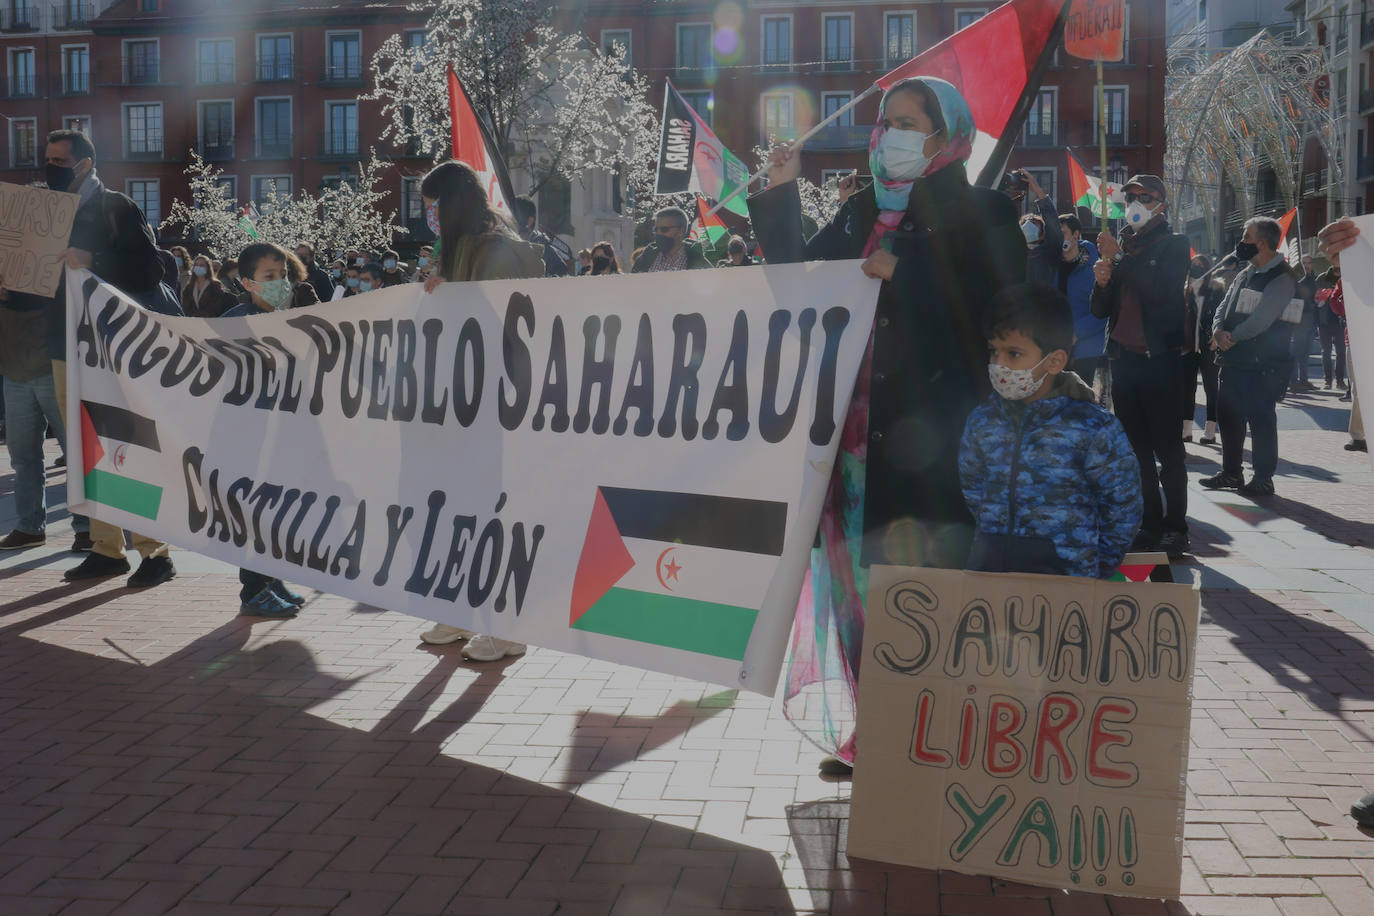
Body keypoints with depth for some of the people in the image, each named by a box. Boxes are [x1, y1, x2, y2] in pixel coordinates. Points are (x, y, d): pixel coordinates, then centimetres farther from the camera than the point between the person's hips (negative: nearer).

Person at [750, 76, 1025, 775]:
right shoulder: (860, 212, 19)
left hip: (932, 432, -5)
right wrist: (780, 196, 9)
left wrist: (902, 277, -14)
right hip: (857, 428, 5)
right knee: (860, 572, 6)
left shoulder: (980, 216, 2)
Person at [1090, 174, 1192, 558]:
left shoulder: (1173, 245, 1)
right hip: (1123, 358, 5)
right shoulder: (1120, 245, 15)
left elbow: (1161, 291, -17)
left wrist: (1120, 258, -15)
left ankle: (1175, 527, 0)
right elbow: (1100, 310, 14)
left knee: (1167, 447, -4)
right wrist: (1102, 283, -7)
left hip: (1160, 357, -5)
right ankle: (1149, 523, 12)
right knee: (1137, 449, 6)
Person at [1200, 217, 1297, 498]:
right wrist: (1219, 331, -10)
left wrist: (1230, 337, -11)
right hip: (1235, 360, 9)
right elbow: (1224, 307, 11)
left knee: (1260, 420, -4)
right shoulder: (1245, 275, 15)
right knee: (1228, 415, 13)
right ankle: (1231, 473, 25)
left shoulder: (1282, 278, -13)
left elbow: (1261, 319, -20)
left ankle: (1263, 479, 5)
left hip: (1263, 365, -9)